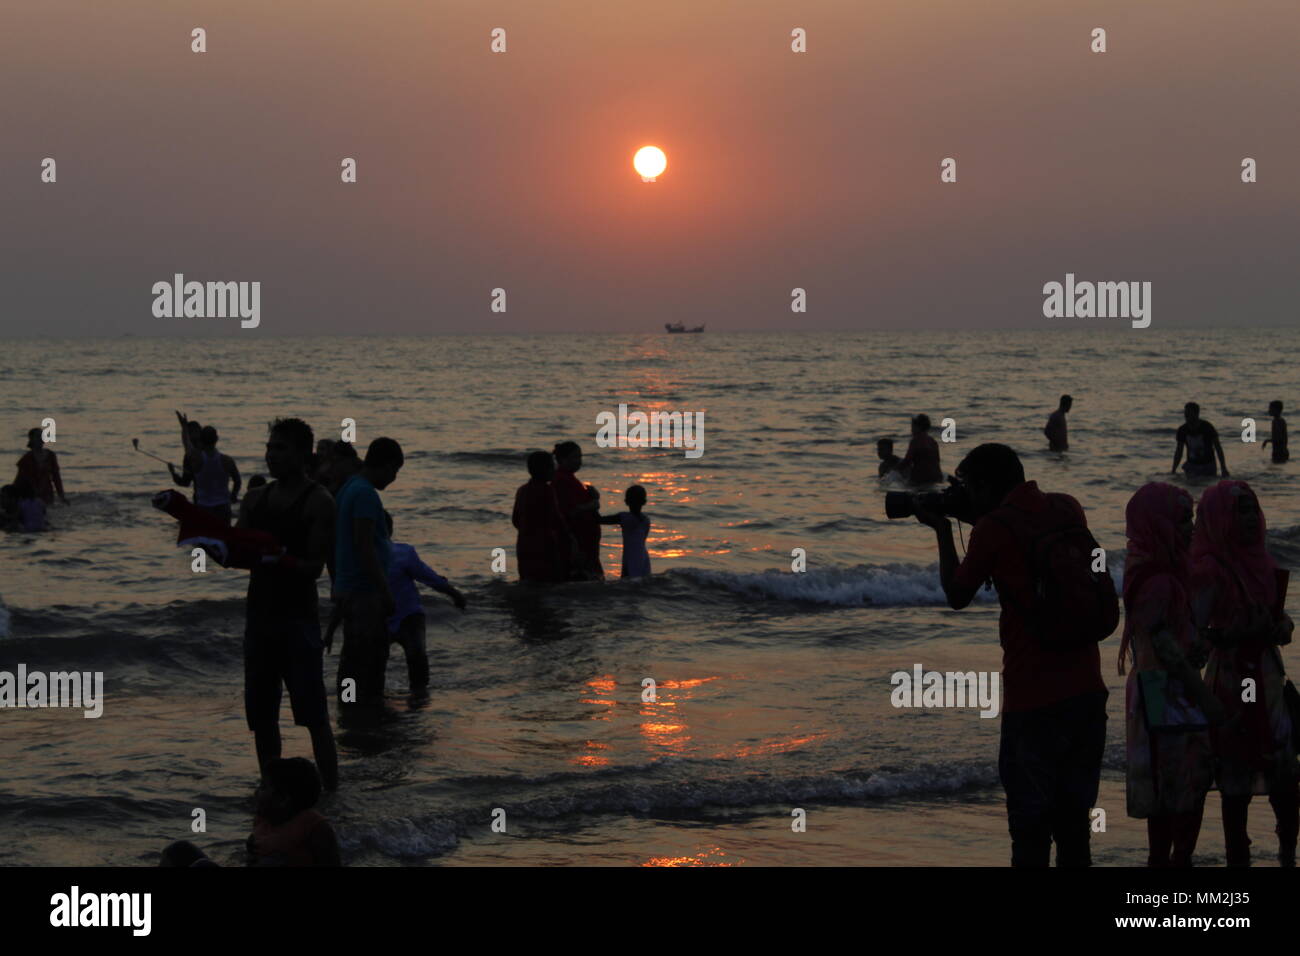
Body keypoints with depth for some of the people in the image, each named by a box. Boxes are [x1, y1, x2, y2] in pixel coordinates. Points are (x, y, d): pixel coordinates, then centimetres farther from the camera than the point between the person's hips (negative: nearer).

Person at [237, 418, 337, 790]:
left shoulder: (318, 502, -5)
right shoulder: (254, 500, 14)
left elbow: (314, 566, -11)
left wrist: (276, 559, -27)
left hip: (299, 617, -6)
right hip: (260, 615, 6)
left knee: (314, 716, -9)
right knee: (260, 714, 7)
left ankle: (331, 791, -9)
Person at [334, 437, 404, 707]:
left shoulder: (349, 488, 14)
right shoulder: (365, 494, -17)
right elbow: (365, 547, -22)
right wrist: (385, 592, -19)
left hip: (346, 589, 10)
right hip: (365, 591, -10)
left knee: (352, 656, 14)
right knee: (371, 658, -7)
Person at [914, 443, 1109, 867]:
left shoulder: (994, 529, -10)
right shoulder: (1068, 510, 8)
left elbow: (957, 596, 3)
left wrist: (943, 531, 14)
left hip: (1033, 702, -6)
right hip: (1086, 691, 6)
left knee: (1030, 830, -1)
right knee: (1073, 822, 13)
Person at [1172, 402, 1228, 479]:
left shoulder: (1207, 427, -11)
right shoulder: (1182, 430, -3)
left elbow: (1218, 448, -7)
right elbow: (1179, 451, 7)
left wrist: (1224, 469, -11)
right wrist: (1173, 471, 3)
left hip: (1208, 466, -2)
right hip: (1192, 465, 2)